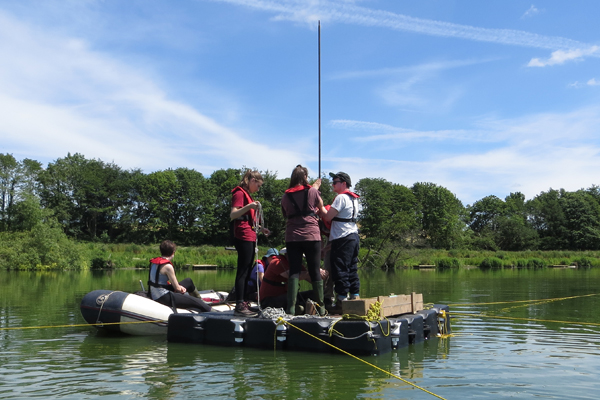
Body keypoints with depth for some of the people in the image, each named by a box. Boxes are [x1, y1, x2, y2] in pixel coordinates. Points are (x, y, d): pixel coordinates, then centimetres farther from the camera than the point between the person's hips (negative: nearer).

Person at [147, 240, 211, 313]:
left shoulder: (154, 262, 7)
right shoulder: (167, 266, -21)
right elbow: (177, 288, -15)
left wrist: (179, 288, 6)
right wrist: (181, 289, 10)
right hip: (163, 298, -10)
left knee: (188, 281, 23)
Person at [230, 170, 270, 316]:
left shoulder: (246, 194, 22)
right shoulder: (240, 193, -8)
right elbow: (233, 215, -21)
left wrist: (260, 228, 21)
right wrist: (249, 207, -33)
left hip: (250, 238, 10)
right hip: (244, 237, -10)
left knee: (246, 272, 11)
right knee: (242, 272, -11)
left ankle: (242, 303, 15)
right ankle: (239, 306, -11)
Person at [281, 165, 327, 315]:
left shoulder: (286, 196, 6)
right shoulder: (312, 191, -2)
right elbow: (320, 206, 17)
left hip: (292, 237, 2)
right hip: (311, 236, -2)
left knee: (294, 272, 2)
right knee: (315, 272, 5)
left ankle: (291, 307, -7)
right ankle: (321, 307, 11)